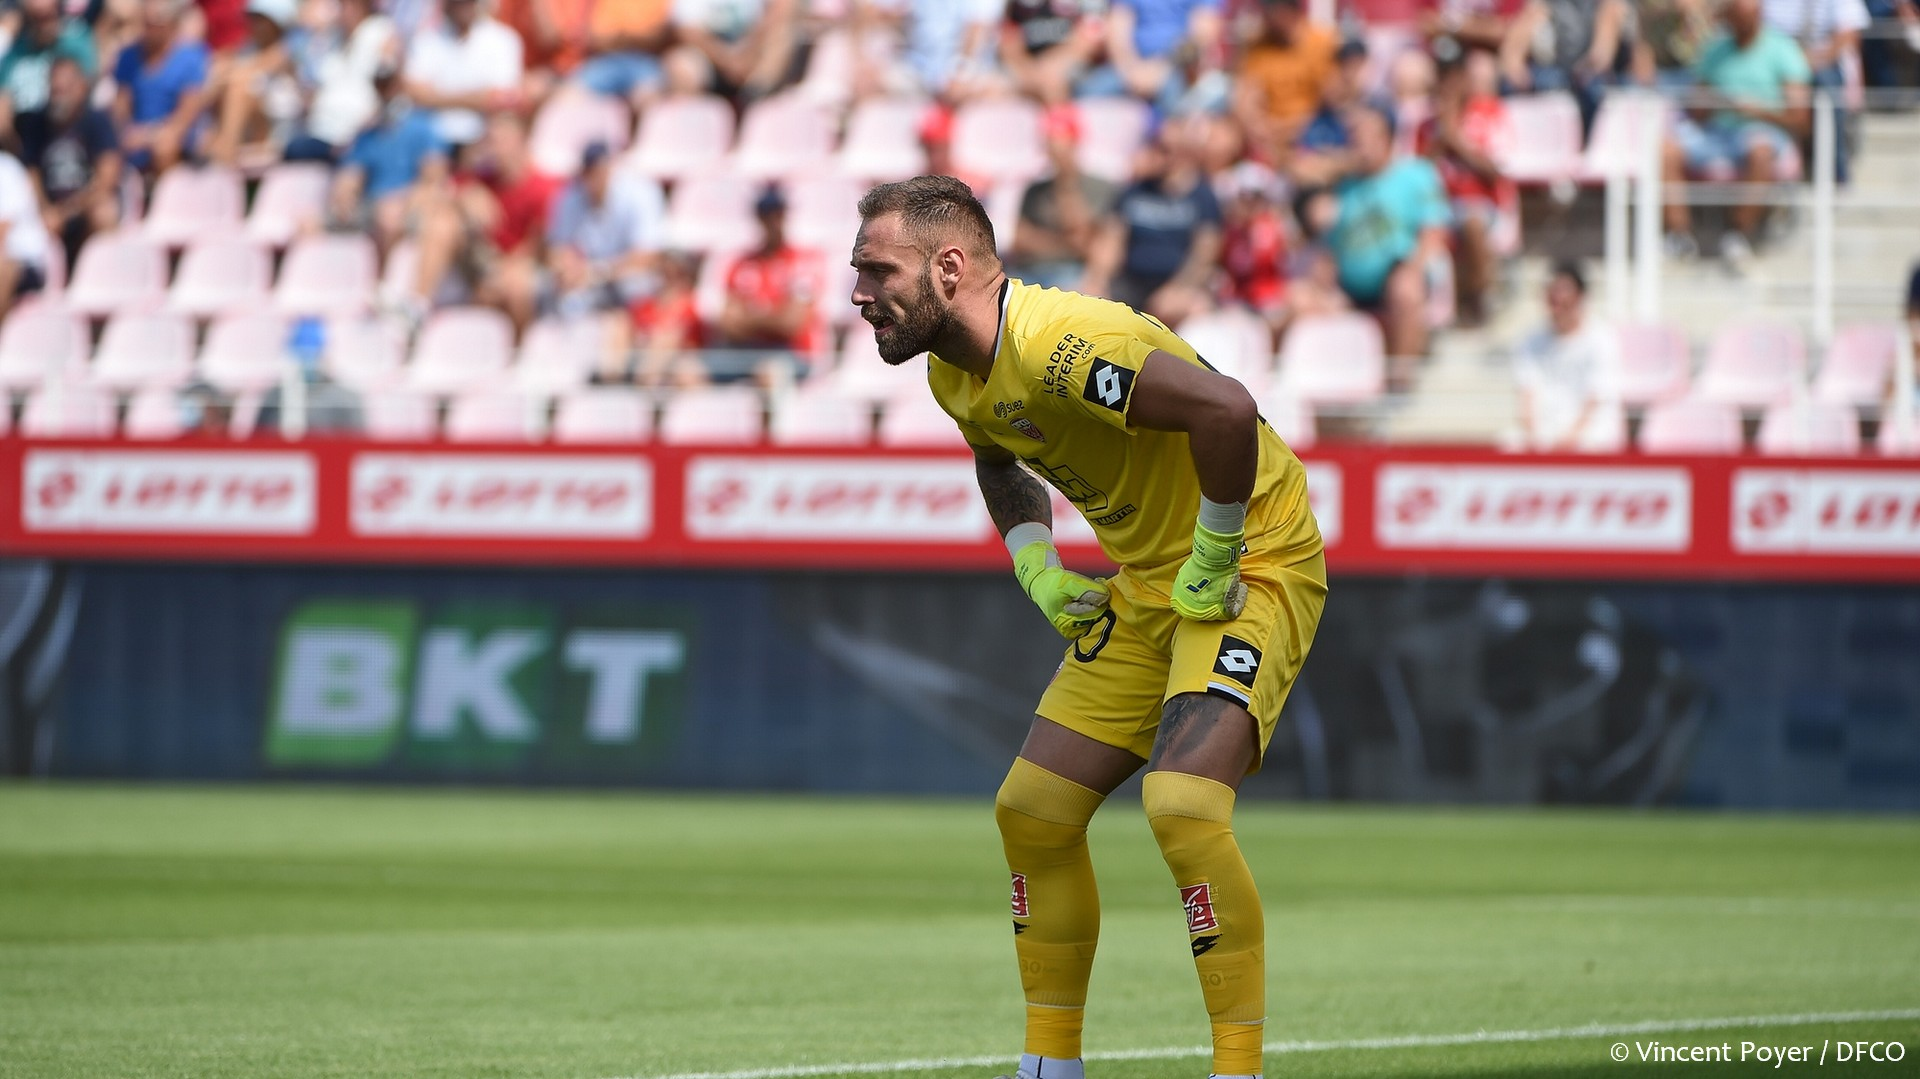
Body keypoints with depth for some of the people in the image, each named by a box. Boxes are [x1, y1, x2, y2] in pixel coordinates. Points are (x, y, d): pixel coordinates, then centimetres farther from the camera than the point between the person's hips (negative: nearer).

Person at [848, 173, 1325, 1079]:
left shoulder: (1058, 343, -29)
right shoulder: (954, 374, 2)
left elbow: (1227, 410, -38)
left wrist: (1213, 562, -26)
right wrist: (1036, 568, 9)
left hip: (1253, 568, -9)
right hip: (1144, 588, 9)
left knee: (1182, 807, -26)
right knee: (1032, 810, 6)